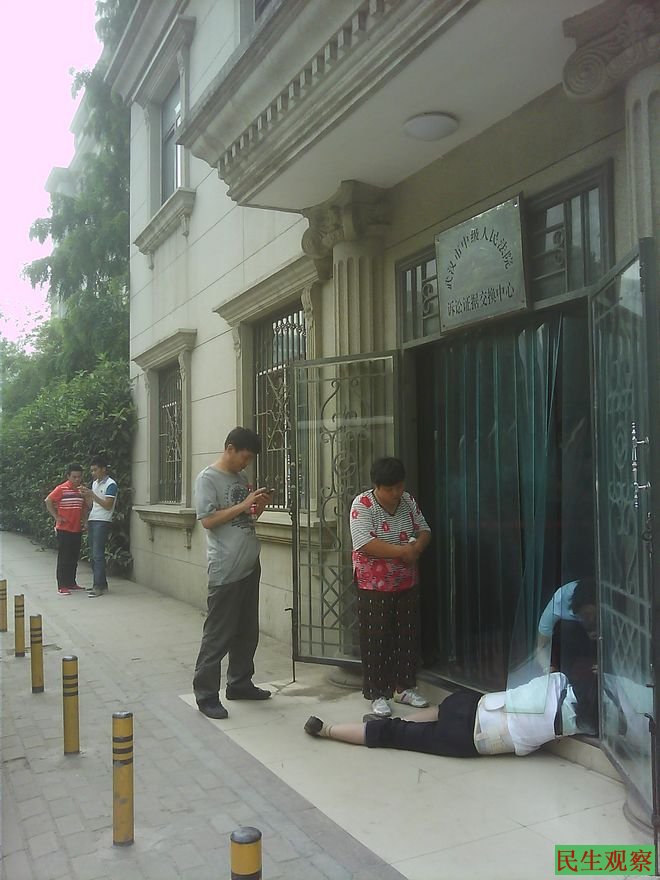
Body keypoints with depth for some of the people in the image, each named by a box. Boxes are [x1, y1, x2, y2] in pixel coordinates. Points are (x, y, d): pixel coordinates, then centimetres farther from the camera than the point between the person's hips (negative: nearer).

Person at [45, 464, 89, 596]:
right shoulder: (61, 489, -10)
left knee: (74, 558, 13)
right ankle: (61, 586, 1)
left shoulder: (82, 490, 9)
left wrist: (84, 519, 10)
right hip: (64, 530, -6)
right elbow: (48, 501, -14)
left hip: (77, 529, 6)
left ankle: (71, 582, 24)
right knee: (63, 558, -3)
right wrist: (57, 517, -14)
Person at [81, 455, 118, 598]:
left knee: (98, 555, -10)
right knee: (94, 555, 9)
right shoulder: (94, 483, 18)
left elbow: (108, 505, -15)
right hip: (92, 520, 8)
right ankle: (101, 584, 16)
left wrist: (92, 495, -16)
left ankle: (99, 586, -8)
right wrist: (85, 495, 2)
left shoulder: (111, 485, -8)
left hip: (102, 522, -8)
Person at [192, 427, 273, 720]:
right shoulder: (207, 478, -9)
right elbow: (208, 520, -18)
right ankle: (206, 695, 7)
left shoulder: (241, 478, 13)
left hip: (250, 566, 8)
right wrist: (244, 505, -19)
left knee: (247, 631, 16)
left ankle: (240, 683, 30)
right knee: (218, 635, -2)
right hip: (225, 571, -8)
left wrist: (260, 505, 1)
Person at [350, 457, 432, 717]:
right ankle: (378, 695, 13)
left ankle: (404, 688, 27)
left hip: (407, 584, 6)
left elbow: (424, 530, 7)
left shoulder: (408, 500, 2)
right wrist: (403, 551, -23)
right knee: (376, 641, 1)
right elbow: (365, 544, -26)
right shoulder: (363, 505, -16)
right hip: (375, 586, -6)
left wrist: (417, 548, -15)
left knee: (408, 637, 12)